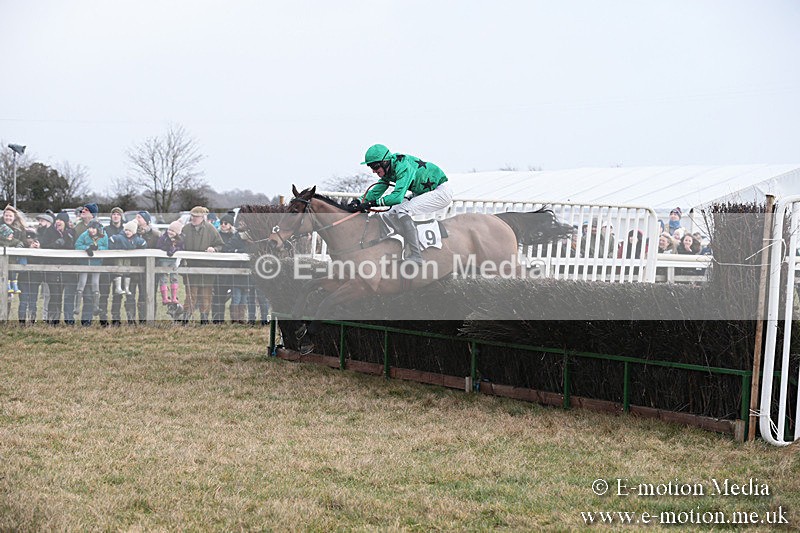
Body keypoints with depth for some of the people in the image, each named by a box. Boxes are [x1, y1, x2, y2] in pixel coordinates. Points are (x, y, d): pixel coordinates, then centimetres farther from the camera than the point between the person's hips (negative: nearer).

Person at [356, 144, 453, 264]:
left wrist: (374, 203, -37)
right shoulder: (389, 170, -1)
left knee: (403, 211, -30)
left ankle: (415, 258, -25)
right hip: (422, 193, 10)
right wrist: (359, 203, -11)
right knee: (387, 215, -2)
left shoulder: (403, 167, -28)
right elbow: (376, 191, 4)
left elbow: (397, 196, -37)